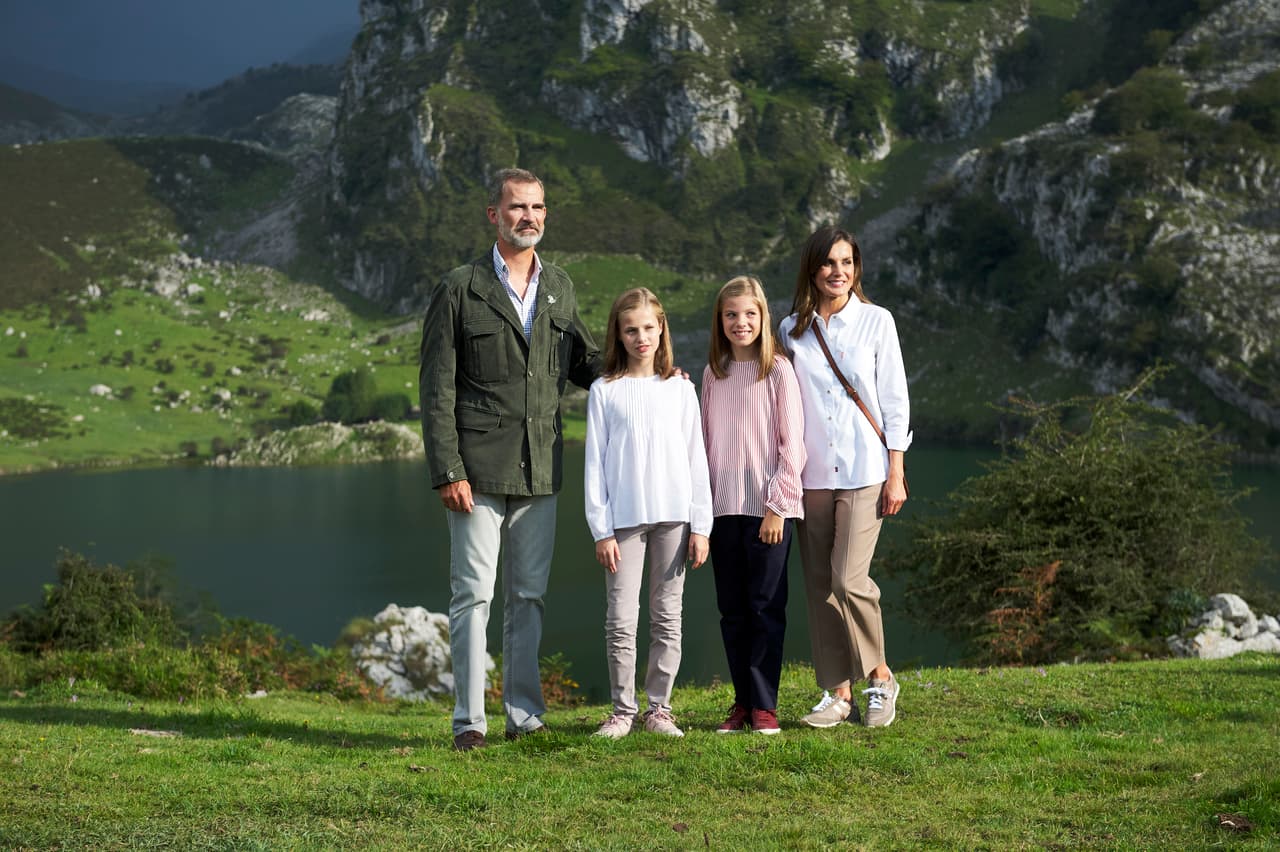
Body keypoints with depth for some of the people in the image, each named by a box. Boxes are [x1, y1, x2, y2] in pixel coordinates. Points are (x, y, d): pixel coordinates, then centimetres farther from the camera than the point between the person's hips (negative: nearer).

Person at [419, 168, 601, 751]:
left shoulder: (559, 287, 13)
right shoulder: (460, 290, -2)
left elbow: (584, 363, 23)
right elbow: (436, 389, -4)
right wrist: (447, 472, -12)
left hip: (539, 471, 4)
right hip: (478, 471, -4)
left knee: (529, 596, 9)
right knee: (473, 594, -3)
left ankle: (524, 714, 16)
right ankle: (469, 719, 2)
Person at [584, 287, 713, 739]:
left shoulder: (680, 389, 7)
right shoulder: (604, 391, 4)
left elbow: (696, 459, 7)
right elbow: (595, 464, 2)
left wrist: (700, 525, 2)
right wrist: (601, 529, -4)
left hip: (672, 517, 1)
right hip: (624, 518, -1)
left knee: (667, 617, 5)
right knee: (621, 620, -2)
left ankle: (659, 707, 12)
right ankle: (622, 709, 7)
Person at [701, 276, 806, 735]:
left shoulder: (778, 370, -3)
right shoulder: (713, 374, 10)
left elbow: (792, 444, -5)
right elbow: (706, 440, 13)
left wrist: (777, 506, -10)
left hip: (767, 508, -5)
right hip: (722, 508, 5)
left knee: (765, 607, -3)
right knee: (732, 609, 7)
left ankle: (764, 705, 1)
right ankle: (742, 702, 13)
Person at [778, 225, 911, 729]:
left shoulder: (876, 321, 2)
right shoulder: (792, 329, 8)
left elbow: (894, 400, 2)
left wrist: (896, 474, -3)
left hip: (864, 472, -3)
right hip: (811, 474, 3)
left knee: (849, 579, -14)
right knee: (820, 587, 3)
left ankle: (880, 677, 5)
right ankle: (838, 693, 10)